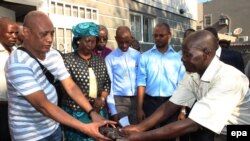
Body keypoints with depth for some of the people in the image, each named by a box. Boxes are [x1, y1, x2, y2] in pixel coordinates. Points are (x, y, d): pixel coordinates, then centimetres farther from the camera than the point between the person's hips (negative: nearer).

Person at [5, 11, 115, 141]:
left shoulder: (54, 55, -3)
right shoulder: (18, 64, -25)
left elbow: (71, 87, -5)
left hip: (53, 127, 6)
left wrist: (92, 113, -17)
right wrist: (85, 128, -34)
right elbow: (43, 105, -31)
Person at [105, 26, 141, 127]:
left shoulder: (137, 55, 4)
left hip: (137, 99, 2)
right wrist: (113, 110, -7)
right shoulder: (110, 58, -2)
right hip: (119, 100, -2)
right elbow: (109, 84, -3)